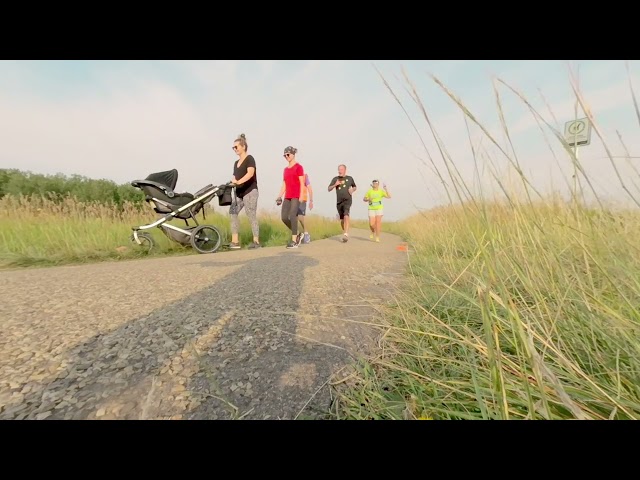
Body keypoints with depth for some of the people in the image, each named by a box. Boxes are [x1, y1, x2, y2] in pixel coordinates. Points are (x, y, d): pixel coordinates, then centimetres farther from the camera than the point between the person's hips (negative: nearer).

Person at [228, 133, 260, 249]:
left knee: (252, 216, -8)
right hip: (239, 192, 8)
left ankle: (256, 241, 0)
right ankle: (235, 242, -1)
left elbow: (250, 173, -21)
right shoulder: (236, 163, 20)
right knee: (233, 213, -2)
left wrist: (238, 182, -34)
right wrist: (232, 182, -1)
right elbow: (235, 177, 22)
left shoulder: (249, 158, -3)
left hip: (250, 191, -8)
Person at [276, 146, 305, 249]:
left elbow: (302, 183, -8)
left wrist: (301, 197, -16)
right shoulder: (285, 169, 19)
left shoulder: (299, 167, -1)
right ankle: (297, 235, 16)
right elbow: (284, 185, 19)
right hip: (287, 196, 7)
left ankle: (294, 241, -6)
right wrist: (280, 197, 10)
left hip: (296, 196, -7)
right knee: (284, 217, -2)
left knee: (292, 216, -13)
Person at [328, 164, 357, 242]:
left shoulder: (349, 178, 9)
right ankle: (344, 232, 28)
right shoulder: (335, 179, 9)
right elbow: (329, 189, 8)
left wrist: (352, 190, 2)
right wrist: (335, 185, -10)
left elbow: (355, 187, 24)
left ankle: (346, 234, -28)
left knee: (346, 216, -22)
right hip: (339, 201, 3)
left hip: (347, 200, -3)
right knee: (342, 219, 9)